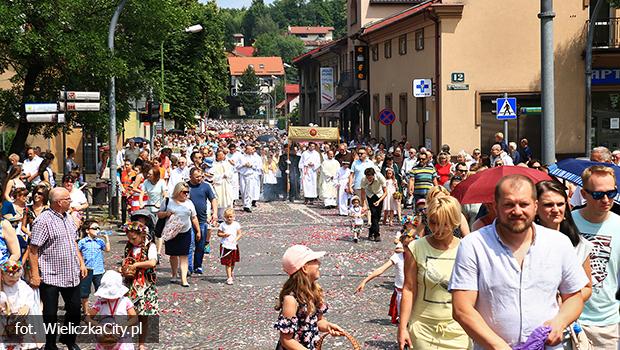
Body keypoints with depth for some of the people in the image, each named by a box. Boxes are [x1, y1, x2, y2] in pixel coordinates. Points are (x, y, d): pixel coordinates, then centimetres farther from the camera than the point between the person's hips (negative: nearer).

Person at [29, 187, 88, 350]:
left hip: (71, 275, 7)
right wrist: (35, 274, -19)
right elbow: (33, 250, -16)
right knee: (50, 313, 5)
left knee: (75, 309, 15)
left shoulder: (68, 219, 10)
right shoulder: (44, 221, -16)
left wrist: (81, 263, 15)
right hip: (50, 277, -7)